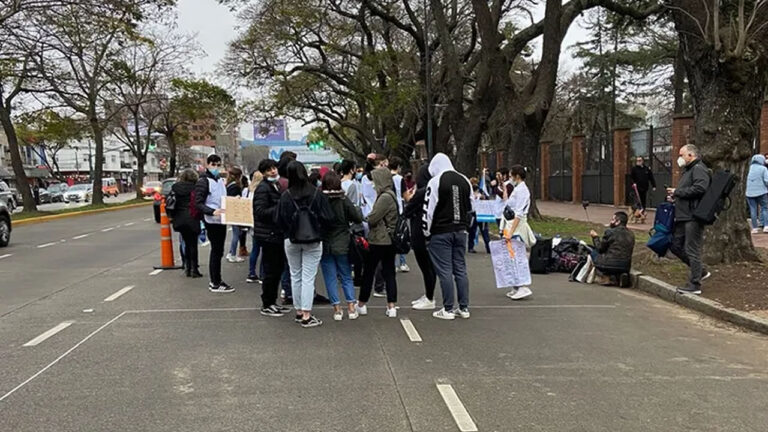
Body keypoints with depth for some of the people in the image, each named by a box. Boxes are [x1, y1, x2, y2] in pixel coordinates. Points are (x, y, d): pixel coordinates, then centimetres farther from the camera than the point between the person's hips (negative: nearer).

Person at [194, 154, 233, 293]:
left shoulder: (221, 181, 17)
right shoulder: (203, 182, -9)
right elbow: (198, 203, -15)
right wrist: (212, 212, -28)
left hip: (221, 220, 8)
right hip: (212, 221, -8)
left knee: (218, 251, 13)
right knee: (216, 251, -3)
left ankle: (216, 280, 22)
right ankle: (215, 284, 4)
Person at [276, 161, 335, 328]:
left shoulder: (286, 196, -10)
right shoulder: (317, 194, -11)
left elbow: (279, 220, -6)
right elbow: (328, 218, -9)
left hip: (291, 240, 1)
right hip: (313, 240, -1)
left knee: (295, 276, 15)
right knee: (308, 278, 1)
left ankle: (299, 311, 23)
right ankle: (306, 316, 0)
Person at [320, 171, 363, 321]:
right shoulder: (343, 200, -10)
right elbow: (358, 218, -7)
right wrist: (359, 210, 13)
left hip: (324, 245, 0)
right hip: (342, 245, 0)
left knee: (330, 279, 8)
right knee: (346, 277, 13)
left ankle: (337, 309, 10)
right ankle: (351, 308, 12)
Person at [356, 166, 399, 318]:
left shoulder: (385, 197, -18)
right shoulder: (390, 195, 12)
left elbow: (372, 218, -18)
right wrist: (369, 217, 3)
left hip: (378, 241, -9)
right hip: (389, 241, 9)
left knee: (368, 272, 5)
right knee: (389, 273, 8)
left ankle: (361, 304, 16)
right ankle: (391, 307, 7)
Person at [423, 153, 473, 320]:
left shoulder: (435, 181, -10)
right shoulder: (465, 180, 10)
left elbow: (429, 209, -11)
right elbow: (470, 207, 16)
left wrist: (427, 232, -3)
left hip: (441, 233, -6)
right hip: (460, 231, 6)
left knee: (445, 271, -2)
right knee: (460, 269, 10)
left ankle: (448, 309, 2)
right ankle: (464, 308, 14)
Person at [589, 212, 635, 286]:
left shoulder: (610, 232, -8)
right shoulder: (631, 235, 11)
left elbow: (600, 249, 0)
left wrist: (595, 237, 17)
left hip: (609, 266, -7)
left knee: (594, 252, 12)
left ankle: (611, 276, 8)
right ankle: (619, 275, 11)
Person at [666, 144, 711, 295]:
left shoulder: (699, 169, -11)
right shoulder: (688, 170, 23)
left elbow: (699, 188, -27)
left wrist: (677, 192, -17)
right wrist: (674, 197, 10)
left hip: (693, 217, -11)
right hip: (683, 216, 11)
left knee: (692, 250, -5)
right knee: (675, 246, 13)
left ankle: (695, 285, 2)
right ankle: (700, 271, 24)